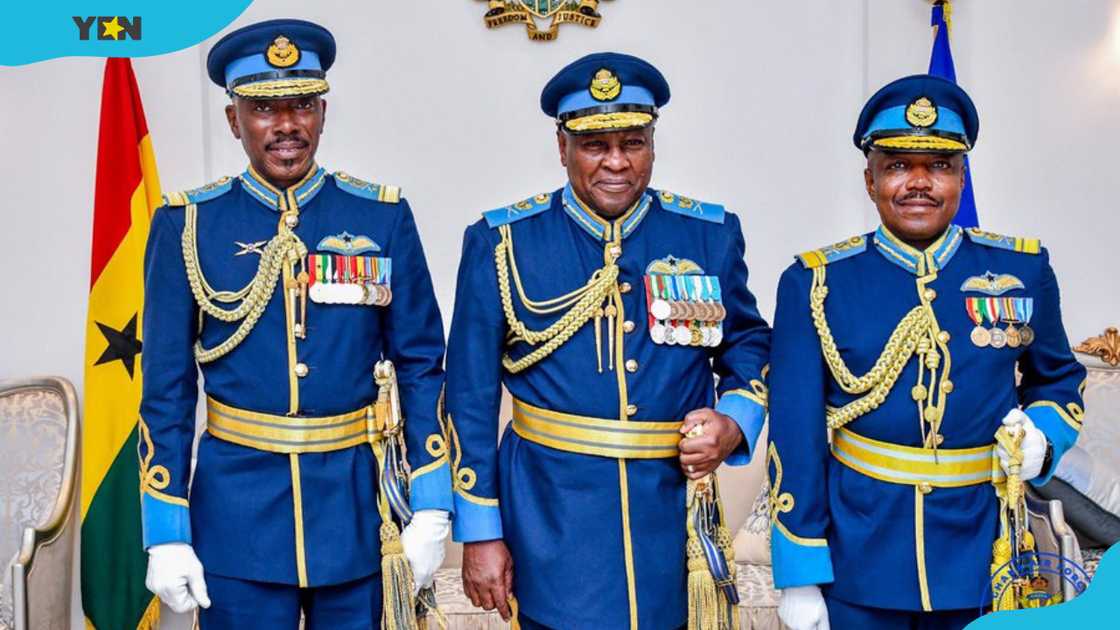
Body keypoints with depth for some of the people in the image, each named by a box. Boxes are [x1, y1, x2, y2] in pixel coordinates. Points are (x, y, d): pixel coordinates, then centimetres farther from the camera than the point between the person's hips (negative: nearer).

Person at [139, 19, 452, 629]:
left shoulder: (383, 217, 0)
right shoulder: (187, 224, -2)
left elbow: (421, 366, 2)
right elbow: (167, 388, -1)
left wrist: (430, 508, -1)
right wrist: (167, 534, -3)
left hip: (355, 502, 1)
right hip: (237, 510, -1)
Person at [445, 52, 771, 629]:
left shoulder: (711, 236, 2)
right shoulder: (503, 242, -3)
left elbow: (751, 348, 14)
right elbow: (471, 397, -1)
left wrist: (734, 425, -7)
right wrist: (480, 532, -2)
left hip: (674, 522, 3)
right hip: (553, 530, -2)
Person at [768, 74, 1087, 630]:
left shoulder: (1023, 270, 1)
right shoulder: (816, 282, -5)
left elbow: (1060, 382, 16)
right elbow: (796, 436, -6)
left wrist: (1042, 438, -7)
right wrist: (800, 577, -8)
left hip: (981, 559, 2)